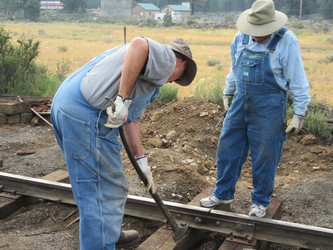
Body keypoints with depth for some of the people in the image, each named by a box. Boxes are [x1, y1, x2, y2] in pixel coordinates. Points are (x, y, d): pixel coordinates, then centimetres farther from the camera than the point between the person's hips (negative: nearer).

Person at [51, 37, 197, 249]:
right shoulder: (165, 57, 2)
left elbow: (131, 118, 28)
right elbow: (139, 44, -23)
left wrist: (141, 160, 28)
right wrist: (123, 99, -22)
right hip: (87, 115, -10)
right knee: (108, 194, 0)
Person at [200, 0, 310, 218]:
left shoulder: (287, 41, -14)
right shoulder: (241, 37, 1)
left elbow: (297, 81, -11)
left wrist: (299, 114, -11)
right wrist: (228, 93, 22)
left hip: (268, 108, -5)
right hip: (240, 103, 5)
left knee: (265, 157, 5)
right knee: (227, 149, 11)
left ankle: (260, 201, 24)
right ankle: (223, 193, 28)